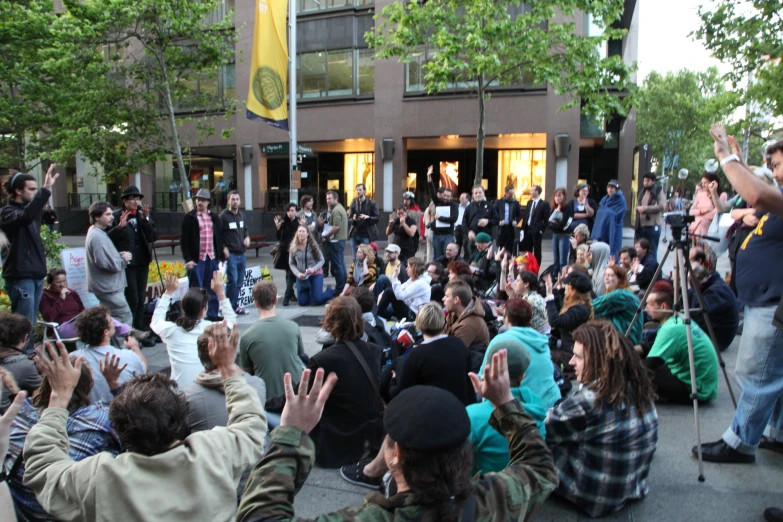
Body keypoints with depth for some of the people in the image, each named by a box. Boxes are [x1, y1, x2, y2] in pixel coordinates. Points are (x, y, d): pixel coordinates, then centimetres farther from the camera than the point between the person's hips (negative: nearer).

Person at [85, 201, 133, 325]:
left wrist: (119, 255, 7)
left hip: (110, 286, 11)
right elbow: (108, 264, -26)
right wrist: (123, 259, -9)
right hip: (109, 288, -11)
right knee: (126, 318, -9)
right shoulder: (97, 237, -20)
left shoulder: (98, 233, 14)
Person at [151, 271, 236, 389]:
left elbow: (156, 320, 20)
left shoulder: (170, 330, -5)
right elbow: (232, 321, 15)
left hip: (179, 391, 2)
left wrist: (168, 292, 21)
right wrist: (221, 294, 13)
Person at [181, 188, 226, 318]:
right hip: (196, 259, -4)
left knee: (213, 289, 9)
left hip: (212, 258, 4)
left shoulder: (214, 217, 12)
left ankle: (212, 314, 18)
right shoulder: (189, 217, -1)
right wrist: (187, 258, -12)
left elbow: (219, 237, 15)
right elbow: (184, 240, -5)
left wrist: (222, 255, 10)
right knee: (196, 289, 0)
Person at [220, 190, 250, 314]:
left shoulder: (242, 215, 12)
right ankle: (229, 307, -1)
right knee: (232, 280, -12)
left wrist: (247, 237, 4)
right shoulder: (223, 216, -7)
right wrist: (223, 248, -15)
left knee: (239, 282, 10)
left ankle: (235, 305, 20)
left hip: (241, 254, 6)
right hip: (230, 254, -6)